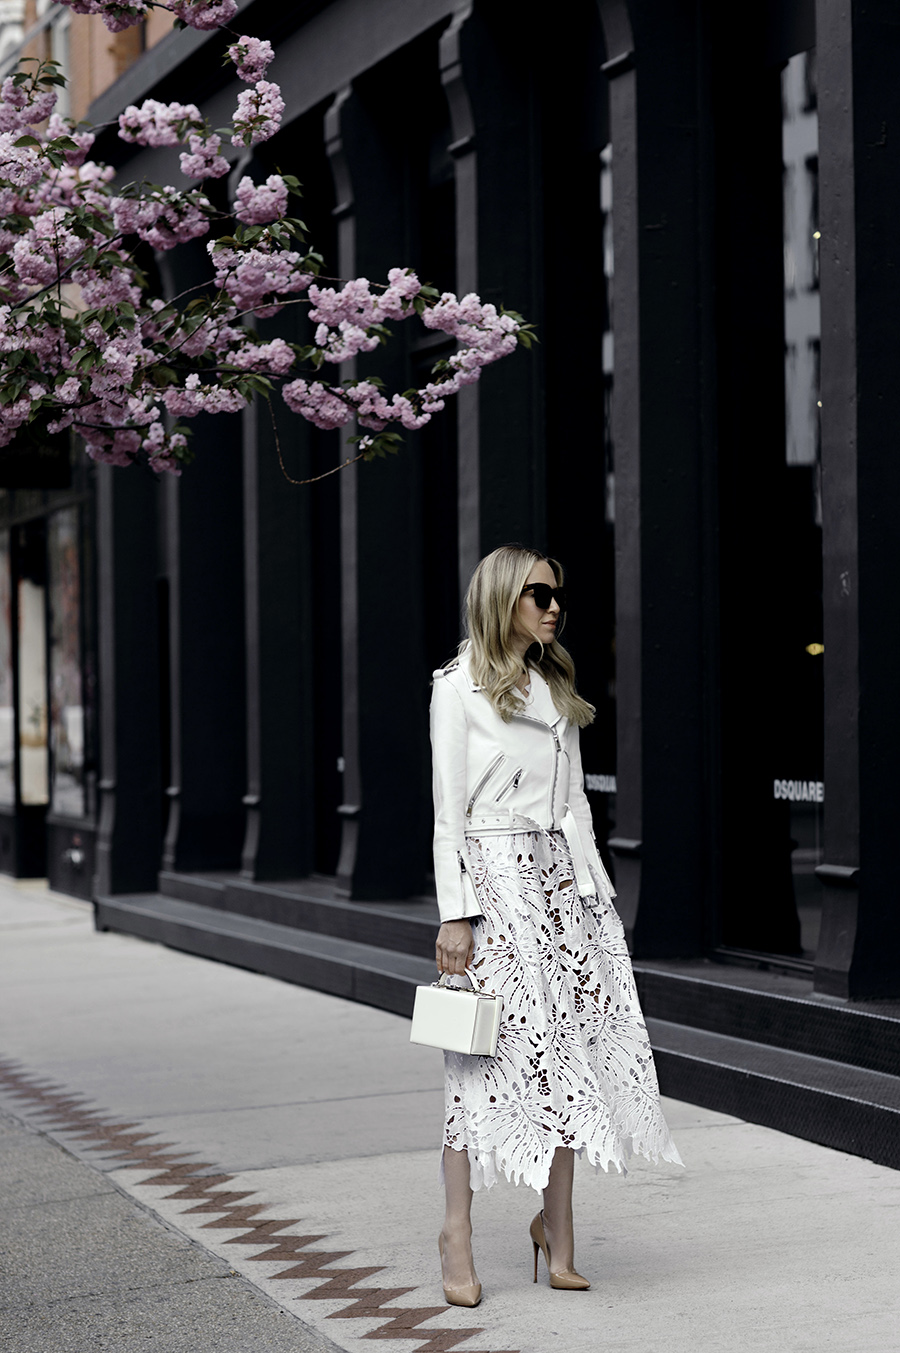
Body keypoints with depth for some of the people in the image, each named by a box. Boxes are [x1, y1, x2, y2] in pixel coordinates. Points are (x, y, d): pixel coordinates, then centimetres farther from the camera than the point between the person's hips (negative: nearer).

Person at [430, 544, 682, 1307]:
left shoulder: (557, 689, 17)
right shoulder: (460, 688, -3)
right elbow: (449, 809, -7)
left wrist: (592, 890, 9)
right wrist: (454, 914, -12)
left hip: (562, 876, 6)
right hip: (496, 877, -6)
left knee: (566, 1052, 4)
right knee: (493, 1055, -5)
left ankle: (557, 1223, 12)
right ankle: (457, 1229, 7)